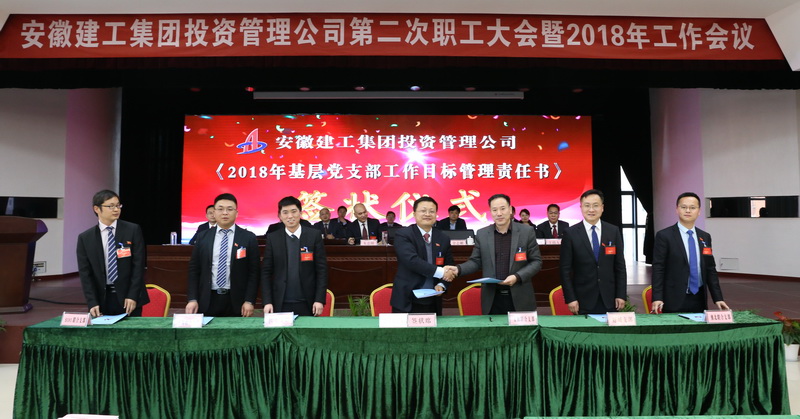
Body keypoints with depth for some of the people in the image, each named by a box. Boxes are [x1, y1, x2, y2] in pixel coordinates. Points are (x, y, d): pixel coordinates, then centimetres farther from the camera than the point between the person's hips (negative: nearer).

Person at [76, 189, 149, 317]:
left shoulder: (133, 230, -1)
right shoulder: (85, 238, 3)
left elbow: (139, 265, -4)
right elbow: (85, 273, 1)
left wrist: (132, 296, -10)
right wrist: (92, 303, -8)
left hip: (129, 298, -1)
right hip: (102, 300, 1)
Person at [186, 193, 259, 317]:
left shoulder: (249, 238, -1)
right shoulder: (202, 237, 6)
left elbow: (254, 272, -2)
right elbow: (194, 270, 8)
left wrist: (249, 301, -8)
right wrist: (192, 299, 0)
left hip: (235, 302, -1)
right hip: (207, 301, 2)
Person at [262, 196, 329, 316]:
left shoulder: (314, 235, -1)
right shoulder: (272, 238, 3)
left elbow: (322, 269, -2)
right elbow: (266, 272, 4)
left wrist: (320, 300, -7)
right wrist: (267, 301, -3)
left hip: (307, 304, -1)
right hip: (280, 305, 1)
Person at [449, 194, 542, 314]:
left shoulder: (527, 231, -2)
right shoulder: (482, 234, 4)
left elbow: (536, 261, 0)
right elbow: (476, 262, 8)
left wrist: (517, 277, -14)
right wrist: (458, 269, -10)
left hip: (520, 297, -1)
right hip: (492, 299, 1)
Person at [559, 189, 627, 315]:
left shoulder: (614, 231, 4)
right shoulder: (570, 234, -4)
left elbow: (620, 266, 6)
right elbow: (565, 270, -4)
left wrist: (621, 295, 2)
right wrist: (570, 299, -8)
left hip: (609, 300, 2)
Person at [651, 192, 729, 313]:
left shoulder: (705, 237, 11)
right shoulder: (664, 236, -6)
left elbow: (710, 269, 13)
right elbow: (658, 269, -9)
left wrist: (717, 298, 7)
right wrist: (657, 298, -17)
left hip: (700, 300, 5)